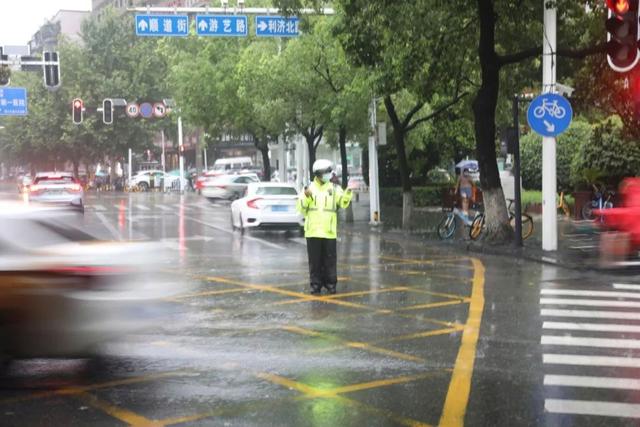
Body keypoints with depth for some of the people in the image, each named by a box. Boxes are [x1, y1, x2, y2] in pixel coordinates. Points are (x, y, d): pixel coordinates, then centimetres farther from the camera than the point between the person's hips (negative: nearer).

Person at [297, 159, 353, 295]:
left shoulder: (334, 188, 5)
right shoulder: (309, 188, 5)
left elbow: (343, 203, -9)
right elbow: (301, 208, 2)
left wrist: (348, 193, -27)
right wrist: (306, 197, -15)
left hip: (329, 232, 0)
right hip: (313, 231, 0)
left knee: (330, 260, 3)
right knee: (315, 260, 4)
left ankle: (330, 283, 13)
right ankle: (315, 285, 12)